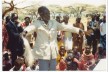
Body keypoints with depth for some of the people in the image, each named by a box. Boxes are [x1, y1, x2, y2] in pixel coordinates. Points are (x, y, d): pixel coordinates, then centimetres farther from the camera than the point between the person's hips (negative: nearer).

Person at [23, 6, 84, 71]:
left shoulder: (54, 23, 9)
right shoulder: (37, 23, -6)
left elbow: (65, 27, 14)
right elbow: (31, 28, -25)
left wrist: (78, 30, 12)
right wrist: (25, 31, -49)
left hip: (53, 53, 5)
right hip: (43, 53, -5)